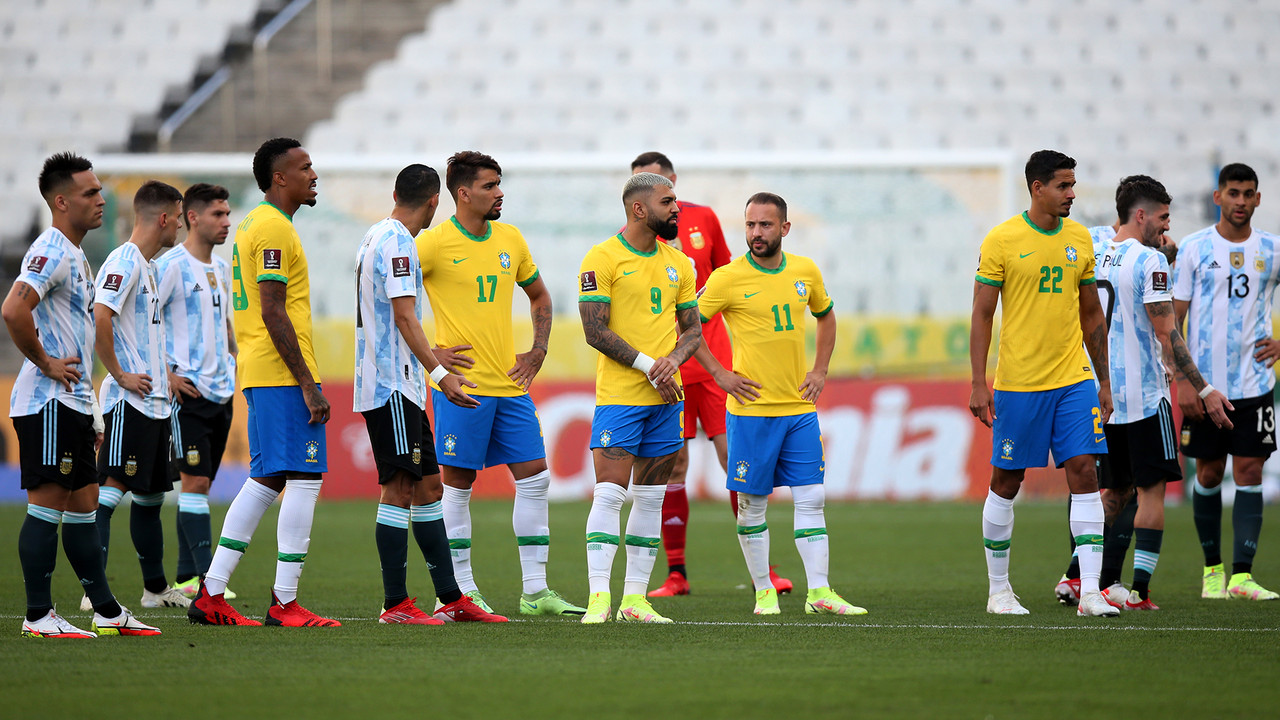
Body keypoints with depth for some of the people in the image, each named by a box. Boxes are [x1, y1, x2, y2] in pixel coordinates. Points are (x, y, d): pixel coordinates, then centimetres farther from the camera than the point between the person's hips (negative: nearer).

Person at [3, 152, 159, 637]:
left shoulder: (75, 256, 19)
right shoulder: (51, 252, -14)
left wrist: (92, 415, 24)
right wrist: (45, 363, -18)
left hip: (73, 402, 10)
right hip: (48, 402, -10)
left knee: (83, 503, 12)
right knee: (47, 503, -7)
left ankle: (107, 611, 17)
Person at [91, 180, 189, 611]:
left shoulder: (149, 267, 18)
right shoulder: (125, 261, -12)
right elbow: (100, 317, -24)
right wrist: (119, 375, -19)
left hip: (155, 401, 10)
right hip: (130, 400, -10)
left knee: (151, 495, 15)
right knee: (111, 489, -12)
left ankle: (156, 588, 24)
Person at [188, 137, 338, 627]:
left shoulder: (253, 225, 19)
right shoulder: (274, 228, -12)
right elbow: (273, 314, -19)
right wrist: (308, 385, -19)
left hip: (257, 376, 10)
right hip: (283, 375, -10)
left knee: (265, 481, 12)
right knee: (304, 480, -8)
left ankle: (210, 596, 10)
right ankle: (285, 604, -8)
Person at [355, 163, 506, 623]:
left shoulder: (377, 237, 19)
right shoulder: (397, 241, -12)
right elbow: (404, 316, -19)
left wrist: (432, 358, 37)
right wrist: (440, 373, -22)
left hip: (398, 386, 10)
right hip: (392, 384, -10)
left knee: (427, 486, 11)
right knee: (399, 487, -9)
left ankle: (451, 598, 14)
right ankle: (395, 604, -8)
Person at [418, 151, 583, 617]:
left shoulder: (510, 240, 11)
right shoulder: (434, 243, -8)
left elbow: (539, 297, 26)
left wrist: (538, 351, 12)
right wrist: (428, 354, -10)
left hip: (510, 385, 6)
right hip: (461, 383, -6)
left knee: (534, 477, 2)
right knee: (458, 483, -1)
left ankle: (535, 591, 6)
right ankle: (461, 592, 7)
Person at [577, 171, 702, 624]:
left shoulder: (678, 263, 13)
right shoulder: (603, 259, -6)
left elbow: (693, 330, 14)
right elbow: (594, 330, -11)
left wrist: (673, 361, -8)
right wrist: (648, 365, -14)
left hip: (665, 399, 6)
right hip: (619, 396, -6)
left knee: (651, 498, 7)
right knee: (609, 494, -12)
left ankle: (635, 599, 11)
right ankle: (598, 599, -13)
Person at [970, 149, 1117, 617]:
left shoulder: (1080, 239, 8)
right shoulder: (1002, 240, -6)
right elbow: (981, 315, -4)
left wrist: (1103, 381, 15)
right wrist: (978, 383, -10)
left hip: (1074, 379, 4)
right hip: (1018, 382, -3)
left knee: (1084, 473, -7)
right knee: (1006, 481, 4)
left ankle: (1090, 592, -9)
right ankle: (998, 589, 19)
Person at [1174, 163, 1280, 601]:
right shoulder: (1194, 249, -1)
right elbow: (1172, 319, -1)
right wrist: (1183, 381, -8)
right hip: (1205, 384, -1)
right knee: (1209, 474, 6)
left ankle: (1242, 575, -8)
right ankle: (1212, 568, 20)